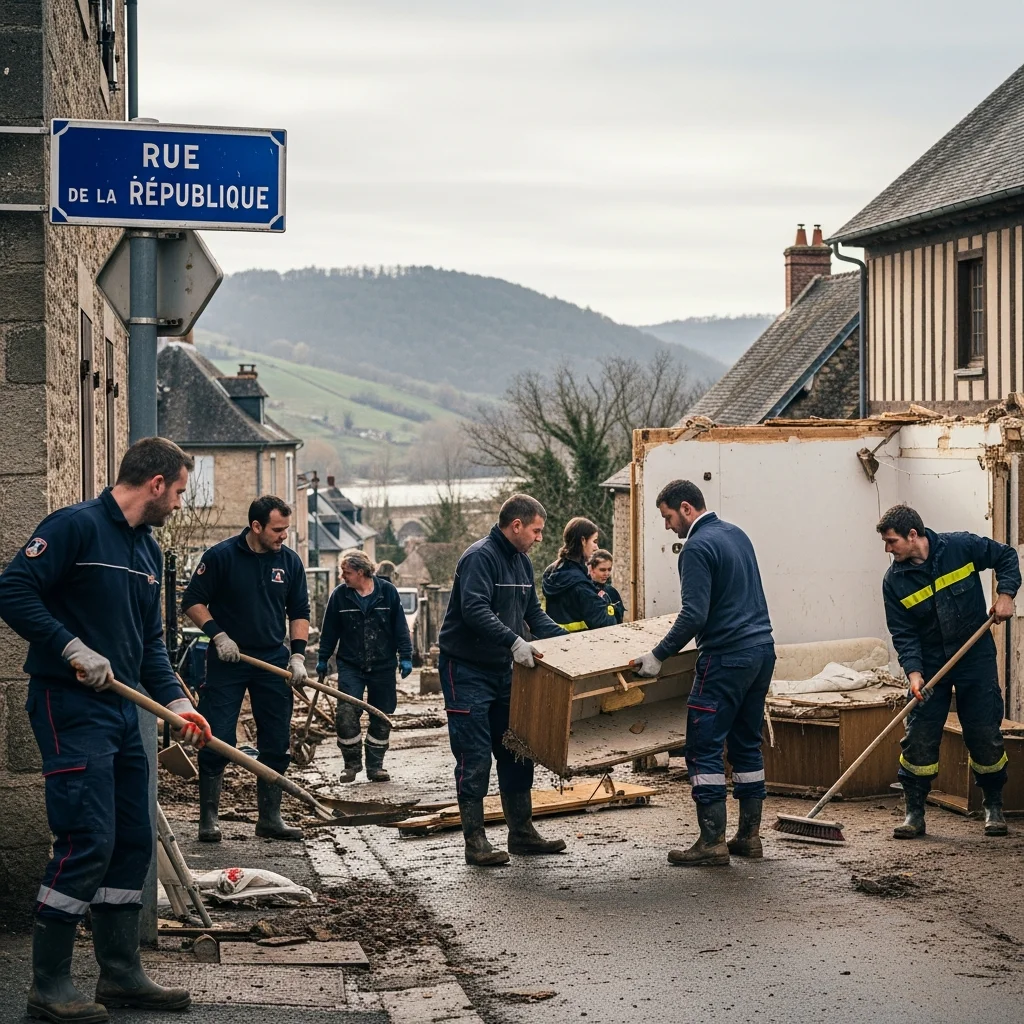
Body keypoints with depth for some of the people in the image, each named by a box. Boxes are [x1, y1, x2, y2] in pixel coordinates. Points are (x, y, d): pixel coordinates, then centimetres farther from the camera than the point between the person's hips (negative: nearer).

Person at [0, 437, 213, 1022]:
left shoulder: (148, 551, 16)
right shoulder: (76, 526, -11)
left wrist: (175, 700, 5)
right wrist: (73, 649, -22)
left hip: (124, 710, 9)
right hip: (71, 708, -9)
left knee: (134, 842, 10)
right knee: (88, 841, -13)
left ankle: (122, 974, 19)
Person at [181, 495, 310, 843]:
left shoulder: (290, 562, 4)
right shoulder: (220, 556, -8)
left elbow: (299, 613, 11)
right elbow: (192, 601, -3)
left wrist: (297, 655, 0)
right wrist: (218, 635, -15)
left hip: (273, 661, 4)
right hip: (227, 661, -4)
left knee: (277, 745, 5)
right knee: (216, 741, -5)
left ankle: (270, 818, 14)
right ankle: (208, 818, 3)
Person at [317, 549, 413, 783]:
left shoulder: (387, 592, -4)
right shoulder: (340, 595, -2)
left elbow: (400, 627, 0)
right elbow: (329, 630, 6)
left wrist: (405, 656, -3)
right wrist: (323, 659, 9)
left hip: (383, 666, 0)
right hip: (350, 665, 0)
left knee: (381, 718, 6)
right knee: (346, 713, -13)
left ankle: (375, 766, 18)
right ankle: (352, 763, 5)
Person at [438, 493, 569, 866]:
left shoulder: (521, 562, 12)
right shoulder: (479, 557, -17)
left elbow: (533, 613, 19)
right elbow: (474, 610, -30)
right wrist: (514, 641, -39)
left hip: (502, 669, 9)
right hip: (466, 669, -9)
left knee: (516, 753, 12)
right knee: (475, 757, -8)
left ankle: (522, 832, 21)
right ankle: (475, 842, -3)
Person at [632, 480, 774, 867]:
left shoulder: (698, 548, -13)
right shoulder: (737, 534, 15)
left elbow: (694, 615, -20)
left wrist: (659, 656, -15)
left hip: (726, 658, -9)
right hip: (762, 650, 9)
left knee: (704, 749, -6)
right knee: (747, 745, 15)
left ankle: (713, 842, -8)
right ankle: (749, 835, 17)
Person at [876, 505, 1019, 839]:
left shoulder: (962, 547, -11)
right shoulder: (895, 581, -8)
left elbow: (1006, 557, 4)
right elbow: (903, 633, -9)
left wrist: (1005, 593, -10)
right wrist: (913, 672, -22)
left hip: (976, 660, -1)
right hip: (929, 665, 1)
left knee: (985, 736, 2)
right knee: (918, 738, -4)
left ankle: (994, 807, 20)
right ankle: (914, 813, 5)